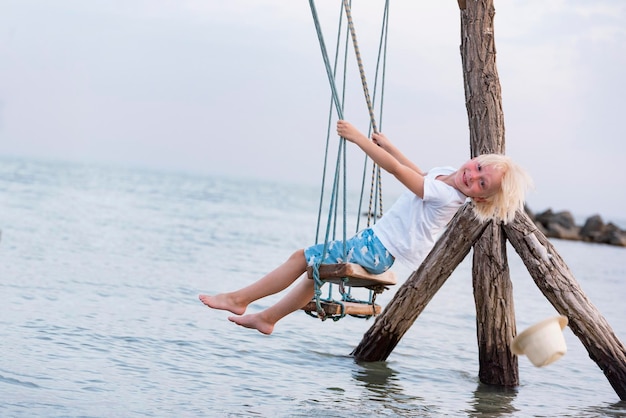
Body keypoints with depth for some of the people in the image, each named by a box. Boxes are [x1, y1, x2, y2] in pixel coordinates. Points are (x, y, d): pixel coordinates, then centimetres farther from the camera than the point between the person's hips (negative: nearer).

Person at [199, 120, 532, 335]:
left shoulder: (446, 195, -28)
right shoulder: (446, 175, 1)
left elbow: (396, 170, -31)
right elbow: (417, 172, 25)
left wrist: (358, 137, -29)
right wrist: (387, 145, 32)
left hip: (376, 251, -10)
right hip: (376, 242, 10)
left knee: (303, 258, -5)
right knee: (316, 268, 21)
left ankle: (240, 298, 5)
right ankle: (267, 318, 31)